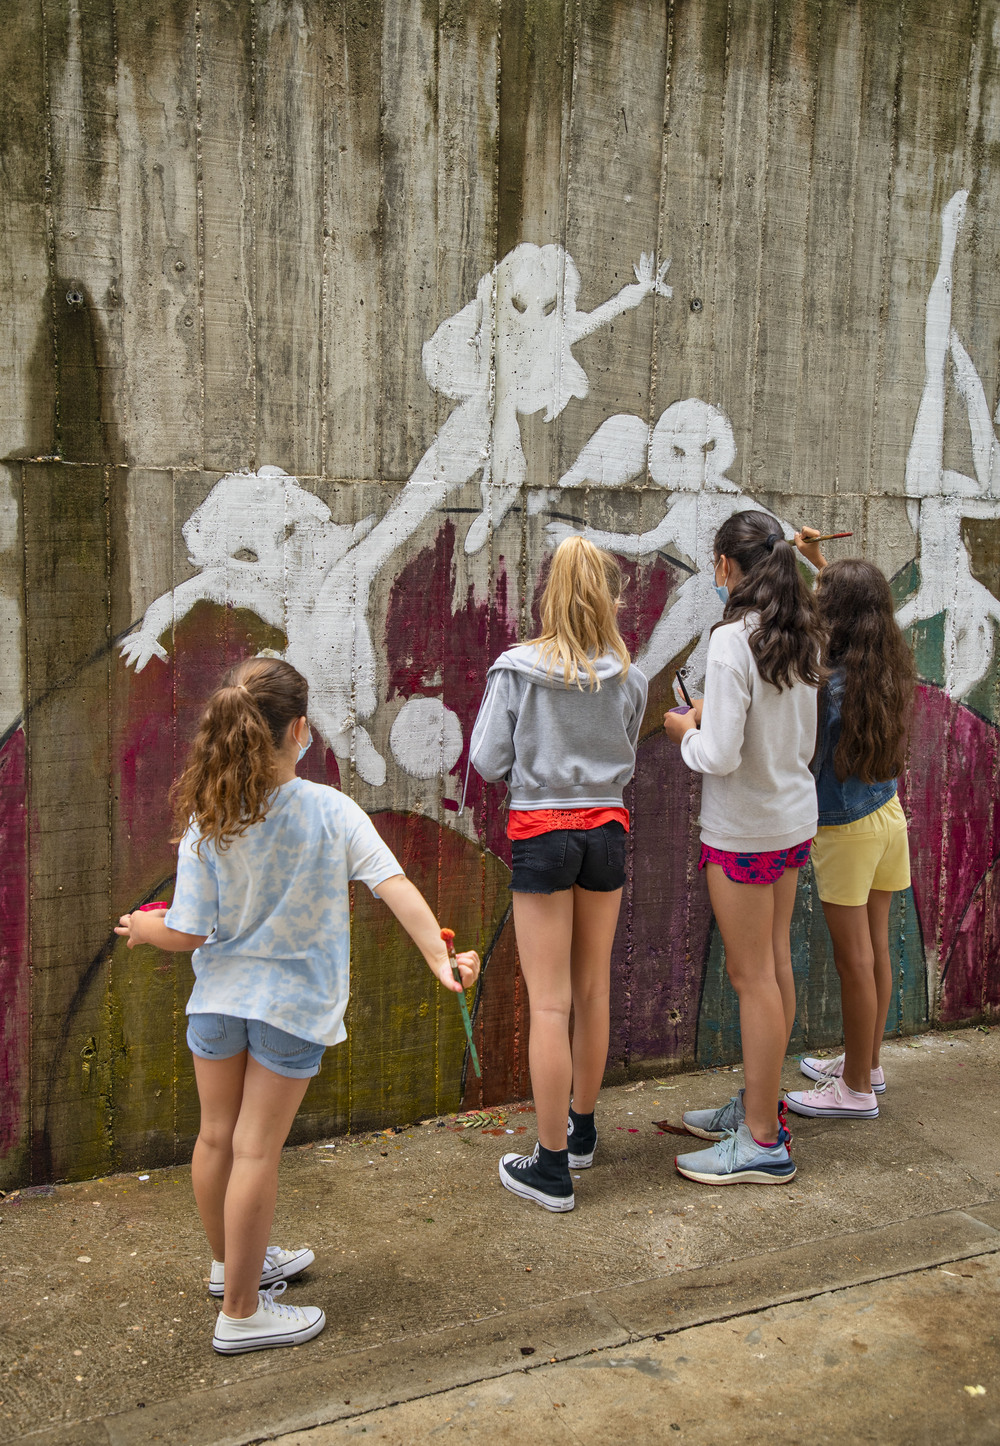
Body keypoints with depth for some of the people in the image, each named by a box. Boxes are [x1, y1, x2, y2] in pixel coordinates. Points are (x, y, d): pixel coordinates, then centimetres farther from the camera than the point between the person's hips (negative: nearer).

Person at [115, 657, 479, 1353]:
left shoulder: (207, 820, -12)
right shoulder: (330, 811, -17)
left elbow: (188, 932, -10)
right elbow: (396, 887, -22)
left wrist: (140, 926, 9)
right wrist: (441, 958, -19)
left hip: (218, 995, 3)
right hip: (292, 1005, -3)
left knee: (217, 1136, 19)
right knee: (256, 1151, 5)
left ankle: (233, 1261, 42)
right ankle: (241, 1311, 17)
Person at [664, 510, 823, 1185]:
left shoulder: (733, 640, -20)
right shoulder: (802, 637, 4)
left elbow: (721, 756, -23)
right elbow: (804, 741, 11)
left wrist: (686, 730, -3)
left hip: (745, 830, -8)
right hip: (795, 818, 8)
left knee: (752, 976, 1)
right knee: (776, 965, 17)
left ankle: (763, 1142, 13)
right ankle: (760, 1104, 32)